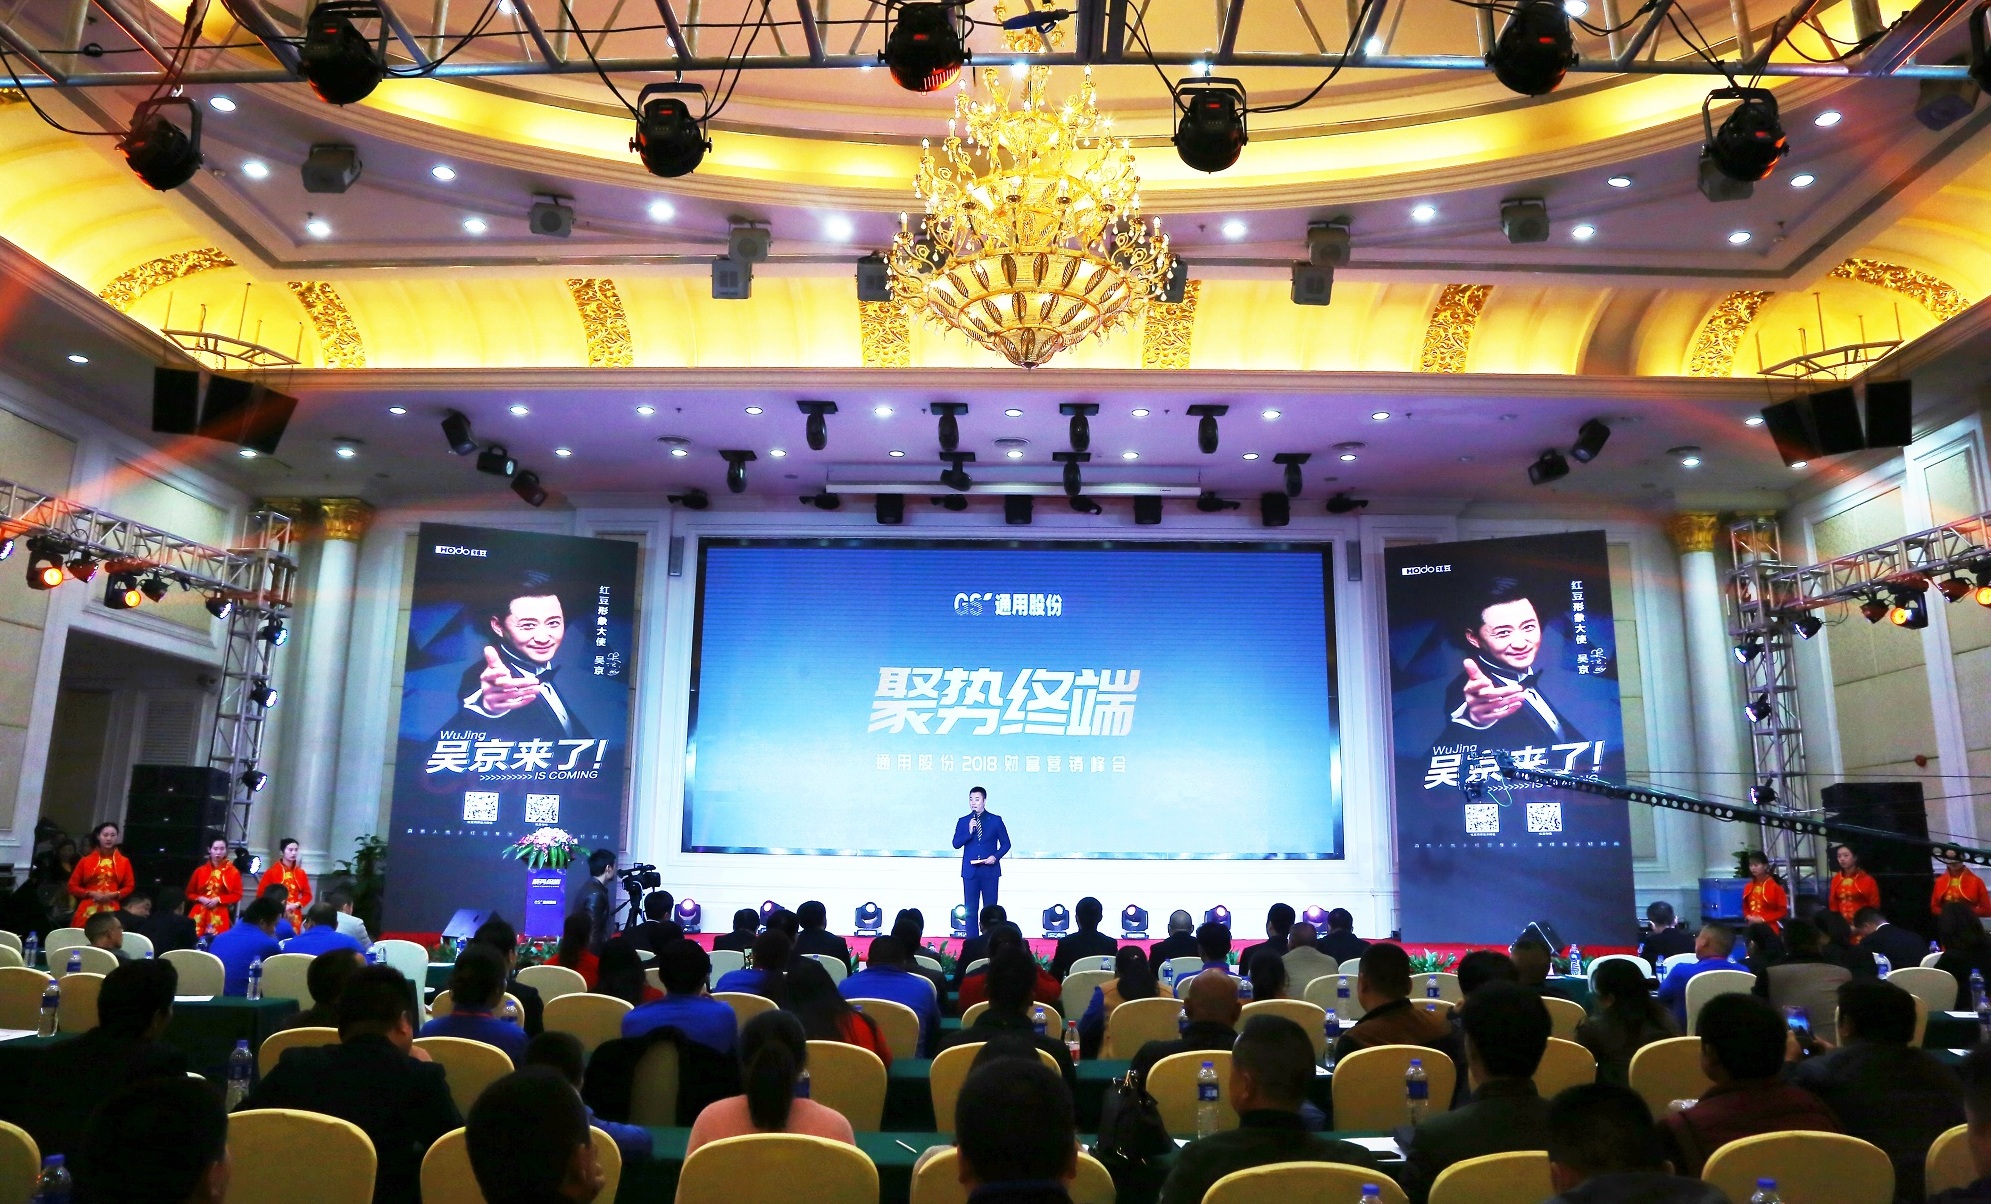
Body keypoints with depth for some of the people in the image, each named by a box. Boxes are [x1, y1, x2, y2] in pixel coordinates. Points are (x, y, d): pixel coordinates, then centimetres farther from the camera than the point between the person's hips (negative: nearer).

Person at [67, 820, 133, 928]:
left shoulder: (124, 862, 9)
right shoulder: (86, 860, 9)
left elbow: (130, 886, 11)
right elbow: (73, 886, 11)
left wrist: (114, 895, -7)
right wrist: (91, 893, -5)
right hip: (88, 911, 0)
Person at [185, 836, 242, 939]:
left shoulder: (233, 872, 1)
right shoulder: (200, 870, 8)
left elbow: (237, 895, 1)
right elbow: (189, 893, 14)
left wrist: (218, 900, -11)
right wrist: (201, 899, -5)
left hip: (219, 916, -2)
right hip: (199, 915, 2)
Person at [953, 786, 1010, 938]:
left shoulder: (995, 820, 5)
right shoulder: (963, 821, 9)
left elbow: (1006, 843, 6)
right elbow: (956, 844, 1)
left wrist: (996, 856, -10)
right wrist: (969, 831, -13)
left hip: (990, 870, -1)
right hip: (970, 871, 2)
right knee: (971, 910, 2)